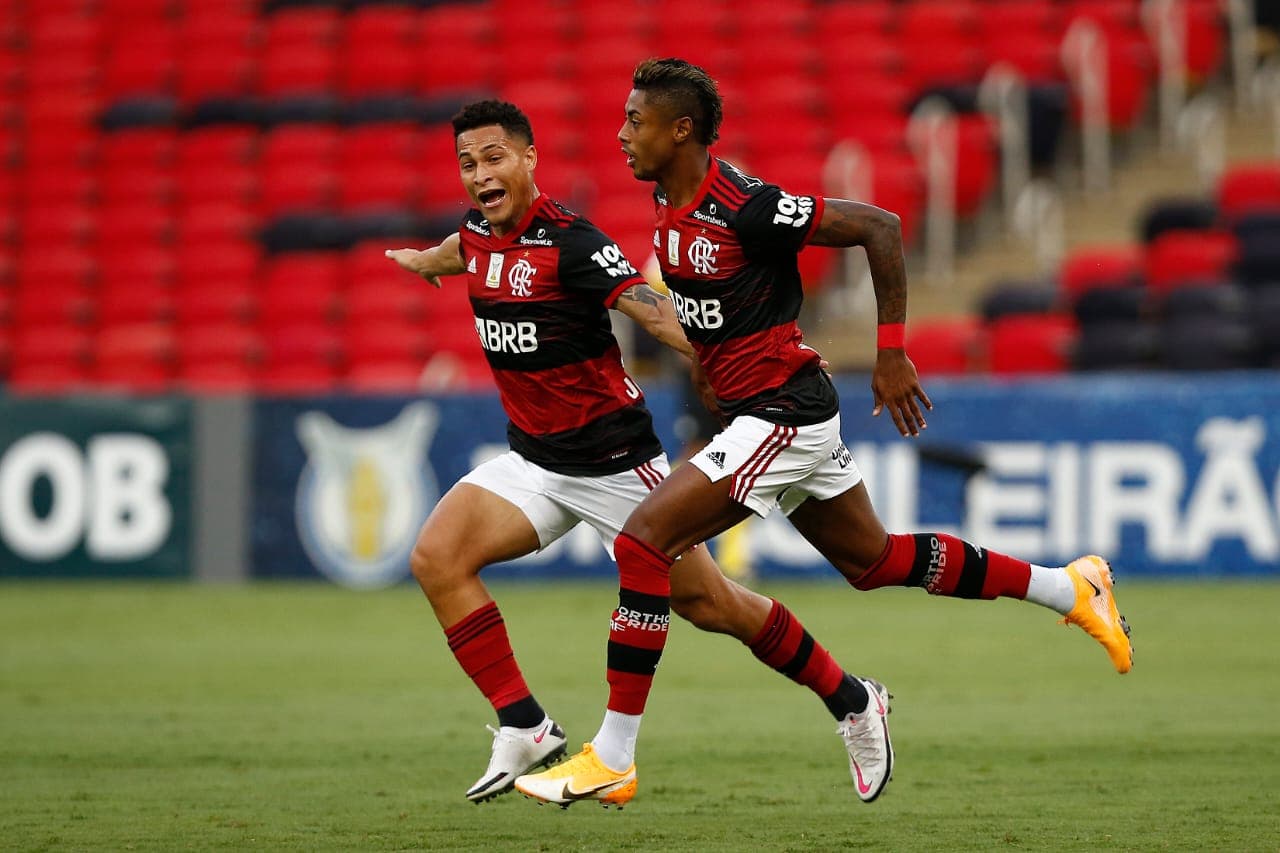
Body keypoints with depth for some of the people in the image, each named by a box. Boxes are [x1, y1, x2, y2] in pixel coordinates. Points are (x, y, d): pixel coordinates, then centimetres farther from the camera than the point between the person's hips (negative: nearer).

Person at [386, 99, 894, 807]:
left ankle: (852, 700, 22)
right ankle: (525, 729, -8)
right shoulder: (478, 232, 2)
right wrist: (427, 260, 52)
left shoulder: (568, 241, -21)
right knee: (437, 557, -13)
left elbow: (650, 309, -31)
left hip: (614, 457, -7)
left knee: (708, 603, 1)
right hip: (533, 462, 7)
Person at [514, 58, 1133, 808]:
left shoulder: (745, 208, -22)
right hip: (760, 411, 10)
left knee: (643, 544, -16)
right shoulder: (671, 202, 5)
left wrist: (892, 352, -15)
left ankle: (612, 759, -14)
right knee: (875, 560, 18)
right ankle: (1073, 588, 29)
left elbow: (880, 227, -18)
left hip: (783, 414, -10)